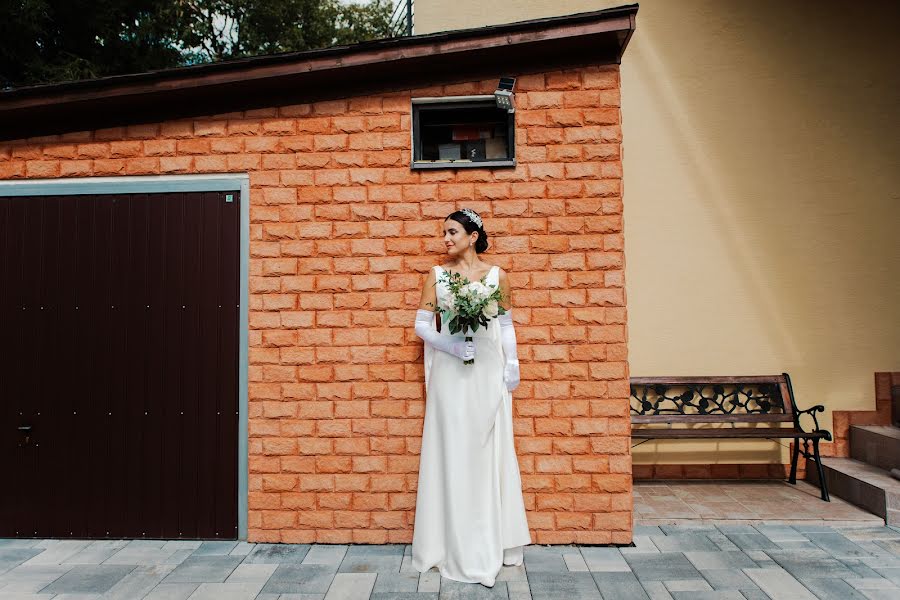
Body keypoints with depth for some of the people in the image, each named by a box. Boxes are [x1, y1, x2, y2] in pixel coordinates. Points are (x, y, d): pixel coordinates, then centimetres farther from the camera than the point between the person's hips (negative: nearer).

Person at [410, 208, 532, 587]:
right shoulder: (437, 274, 4)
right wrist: (451, 345, -14)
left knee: (489, 450, 6)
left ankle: (492, 539, 21)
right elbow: (421, 324, 1)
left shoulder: (497, 275, 6)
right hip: (451, 374, -1)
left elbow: (506, 325, 9)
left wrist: (512, 363, 0)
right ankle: (459, 546, 12)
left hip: (489, 372, 1)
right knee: (453, 450, 1)